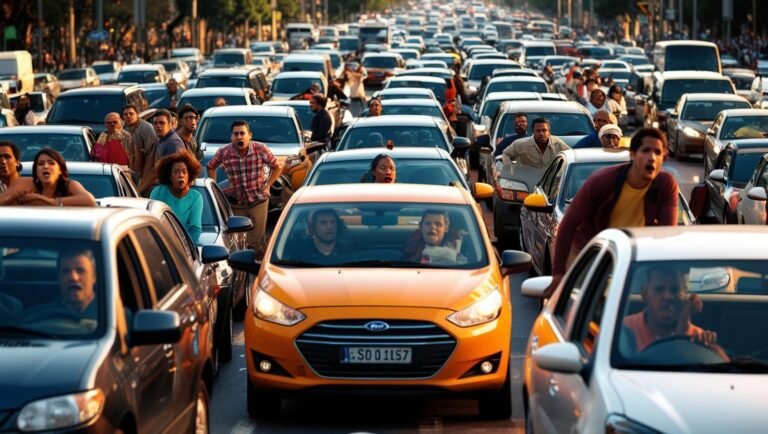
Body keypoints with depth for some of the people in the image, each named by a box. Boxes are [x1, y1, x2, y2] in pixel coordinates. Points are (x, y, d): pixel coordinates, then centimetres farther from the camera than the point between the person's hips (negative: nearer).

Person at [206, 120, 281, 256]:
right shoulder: (224, 152, -9)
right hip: (236, 201, 1)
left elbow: (276, 167, 2)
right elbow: (210, 167, 10)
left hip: (258, 200, -1)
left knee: (257, 241, 2)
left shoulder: (261, 149, -12)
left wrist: (267, 186, -4)